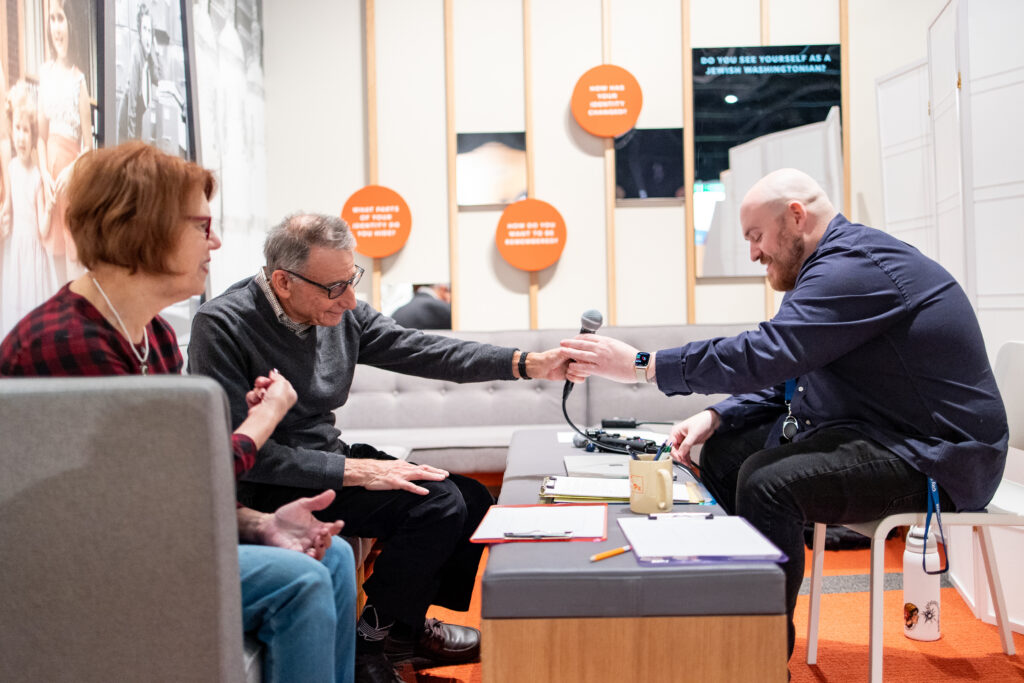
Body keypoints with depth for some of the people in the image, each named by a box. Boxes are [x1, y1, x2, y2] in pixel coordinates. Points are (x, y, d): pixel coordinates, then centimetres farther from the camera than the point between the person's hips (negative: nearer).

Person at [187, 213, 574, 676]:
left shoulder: (342, 312, -1)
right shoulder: (222, 326, -21)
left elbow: (417, 351, 0)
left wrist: (530, 364, -10)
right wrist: (354, 471, -26)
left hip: (330, 457, 8)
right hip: (270, 489, -8)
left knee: (473, 499, 3)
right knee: (437, 501, -20)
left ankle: (409, 616, 21)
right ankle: (383, 631, 4)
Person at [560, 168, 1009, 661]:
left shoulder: (856, 267, -20)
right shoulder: (836, 264, 14)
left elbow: (766, 355, -30)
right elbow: (786, 375, 15)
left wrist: (639, 364, -25)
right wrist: (715, 417, -2)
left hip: (935, 454, -11)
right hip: (870, 430, 11)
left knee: (768, 480, -30)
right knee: (724, 452, 6)